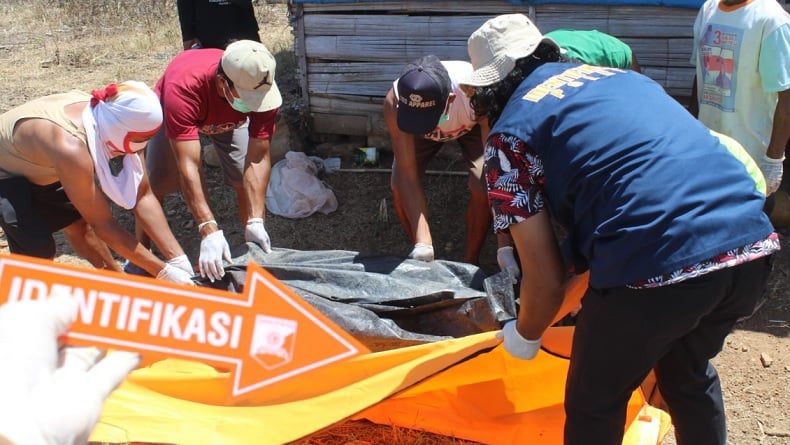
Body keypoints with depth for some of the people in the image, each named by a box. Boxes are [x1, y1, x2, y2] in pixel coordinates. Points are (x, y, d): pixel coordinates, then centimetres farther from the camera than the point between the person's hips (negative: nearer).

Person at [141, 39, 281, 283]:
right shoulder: (184, 88, -48)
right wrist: (209, 230, -56)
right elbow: (189, 166, -50)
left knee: (250, 183, -11)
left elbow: (258, 159, -35)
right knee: (155, 185, -11)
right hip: (175, 113, -2)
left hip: (231, 120, 2)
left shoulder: (264, 88, -38)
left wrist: (256, 222, -43)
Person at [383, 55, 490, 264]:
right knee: (399, 187, -15)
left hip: (473, 124, -1)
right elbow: (407, 174, -35)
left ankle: (469, 264, 3)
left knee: (482, 189, -21)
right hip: (423, 132, 2)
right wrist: (422, 243, -44)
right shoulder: (394, 102, -39)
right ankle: (425, 256, 9)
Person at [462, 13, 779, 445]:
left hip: (657, 266, -6)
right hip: (754, 246, 7)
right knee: (690, 374, 33)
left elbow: (546, 280, 5)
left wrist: (525, 335, 26)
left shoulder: (509, 134, 7)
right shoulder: (622, 75, 25)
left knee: (594, 408, 19)